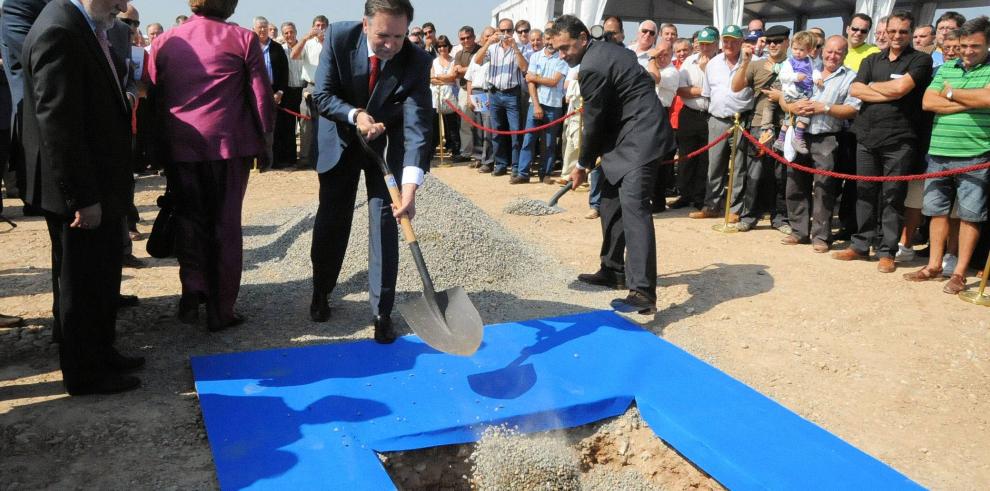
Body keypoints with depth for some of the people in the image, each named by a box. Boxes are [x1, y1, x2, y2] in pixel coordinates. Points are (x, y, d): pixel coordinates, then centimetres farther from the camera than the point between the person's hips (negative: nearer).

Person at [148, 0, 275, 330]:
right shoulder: (243, 39, -2)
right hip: (228, 142, -2)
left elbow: (154, 96, 9)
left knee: (189, 220, 16)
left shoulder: (164, 42, 7)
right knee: (225, 225, 6)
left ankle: (192, 294, 7)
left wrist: (160, 142, 16)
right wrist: (266, 136, 8)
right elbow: (261, 94, -3)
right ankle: (220, 310, 10)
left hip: (180, 145, 2)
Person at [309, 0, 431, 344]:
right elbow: (322, 95, -16)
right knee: (330, 221, 12)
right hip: (340, 140, 1)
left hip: (387, 144, -1)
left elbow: (417, 126, -35)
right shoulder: (339, 37, -23)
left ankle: (382, 312, 6)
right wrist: (355, 115, -36)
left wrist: (410, 186, -46)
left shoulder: (417, 62, -27)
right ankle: (320, 293, 34)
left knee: (385, 222, -5)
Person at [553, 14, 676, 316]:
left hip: (640, 137, -11)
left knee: (633, 205, -20)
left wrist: (583, 165, 2)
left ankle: (643, 293, -26)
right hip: (631, 134, 11)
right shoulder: (605, 51, 15)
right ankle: (614, 271, 29)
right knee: (612, 201, 17)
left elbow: (593, 121, -11)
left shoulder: (592, 67, -17)